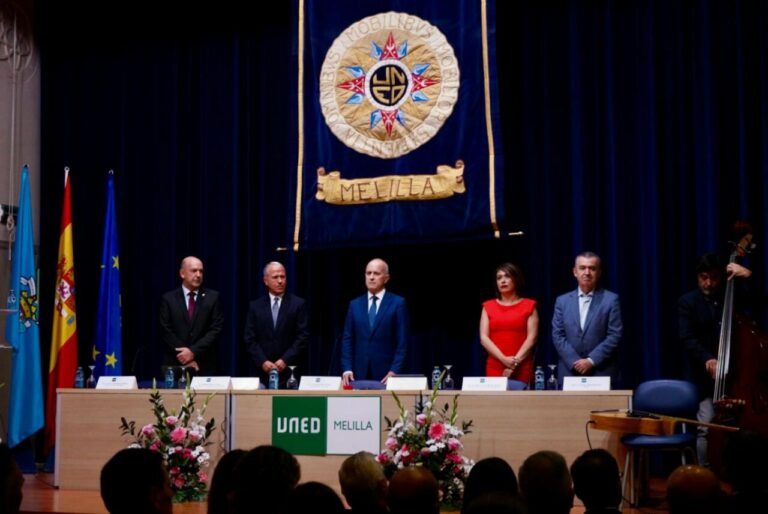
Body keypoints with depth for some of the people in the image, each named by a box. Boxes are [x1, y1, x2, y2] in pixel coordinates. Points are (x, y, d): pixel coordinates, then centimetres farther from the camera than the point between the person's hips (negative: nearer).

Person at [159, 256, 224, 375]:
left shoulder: (212, 297, 4)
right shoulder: (168, 299, 4)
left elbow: (216, 329, -3)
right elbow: (166, 331, -2)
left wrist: (193, 351, -13)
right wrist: (187, 358, -10)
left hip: (204, 366, 0)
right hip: (176, 364, 0)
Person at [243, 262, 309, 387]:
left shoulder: (298, 304, 3)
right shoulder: (255, 306, 8)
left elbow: (303, 337, -2)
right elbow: (250, 339, 5)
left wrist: (285, 360, -11)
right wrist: (263, 362, -8)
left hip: (290, 371, -1)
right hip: (264, 372, 1)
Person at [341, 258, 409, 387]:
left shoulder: (398, 303, 2)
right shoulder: (355, 304, 12)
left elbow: (402, 342, -3)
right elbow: (347, 340, 9)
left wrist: (394, 371, -12)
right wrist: (347, 369, -3)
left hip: (386, 375, -3)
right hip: (359, 374, 3)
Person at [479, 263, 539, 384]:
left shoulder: (529, 306, 8)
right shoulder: (488, 307, 12)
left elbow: (532, 338, -1)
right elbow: (484, 338, 2)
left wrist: (516, 361, -11)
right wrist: (504, 359, -11)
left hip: (522, 369, -1)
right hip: (495, 368, 1)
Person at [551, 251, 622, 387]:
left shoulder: (611, 299, 2)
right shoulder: (562, 301, 10)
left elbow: (614, 336, -4)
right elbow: (558, 335, 4)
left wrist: (591, 361, -12)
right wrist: (575, 362, -9)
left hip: (602, 374, -2)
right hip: (569, 373, 2)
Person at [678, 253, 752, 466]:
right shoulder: (687, 302, 1)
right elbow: (686, 338, -10)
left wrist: (749, 275, -6)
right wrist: (707, 359, -26)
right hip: (703, 377, -3)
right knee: (706, 428, -9)